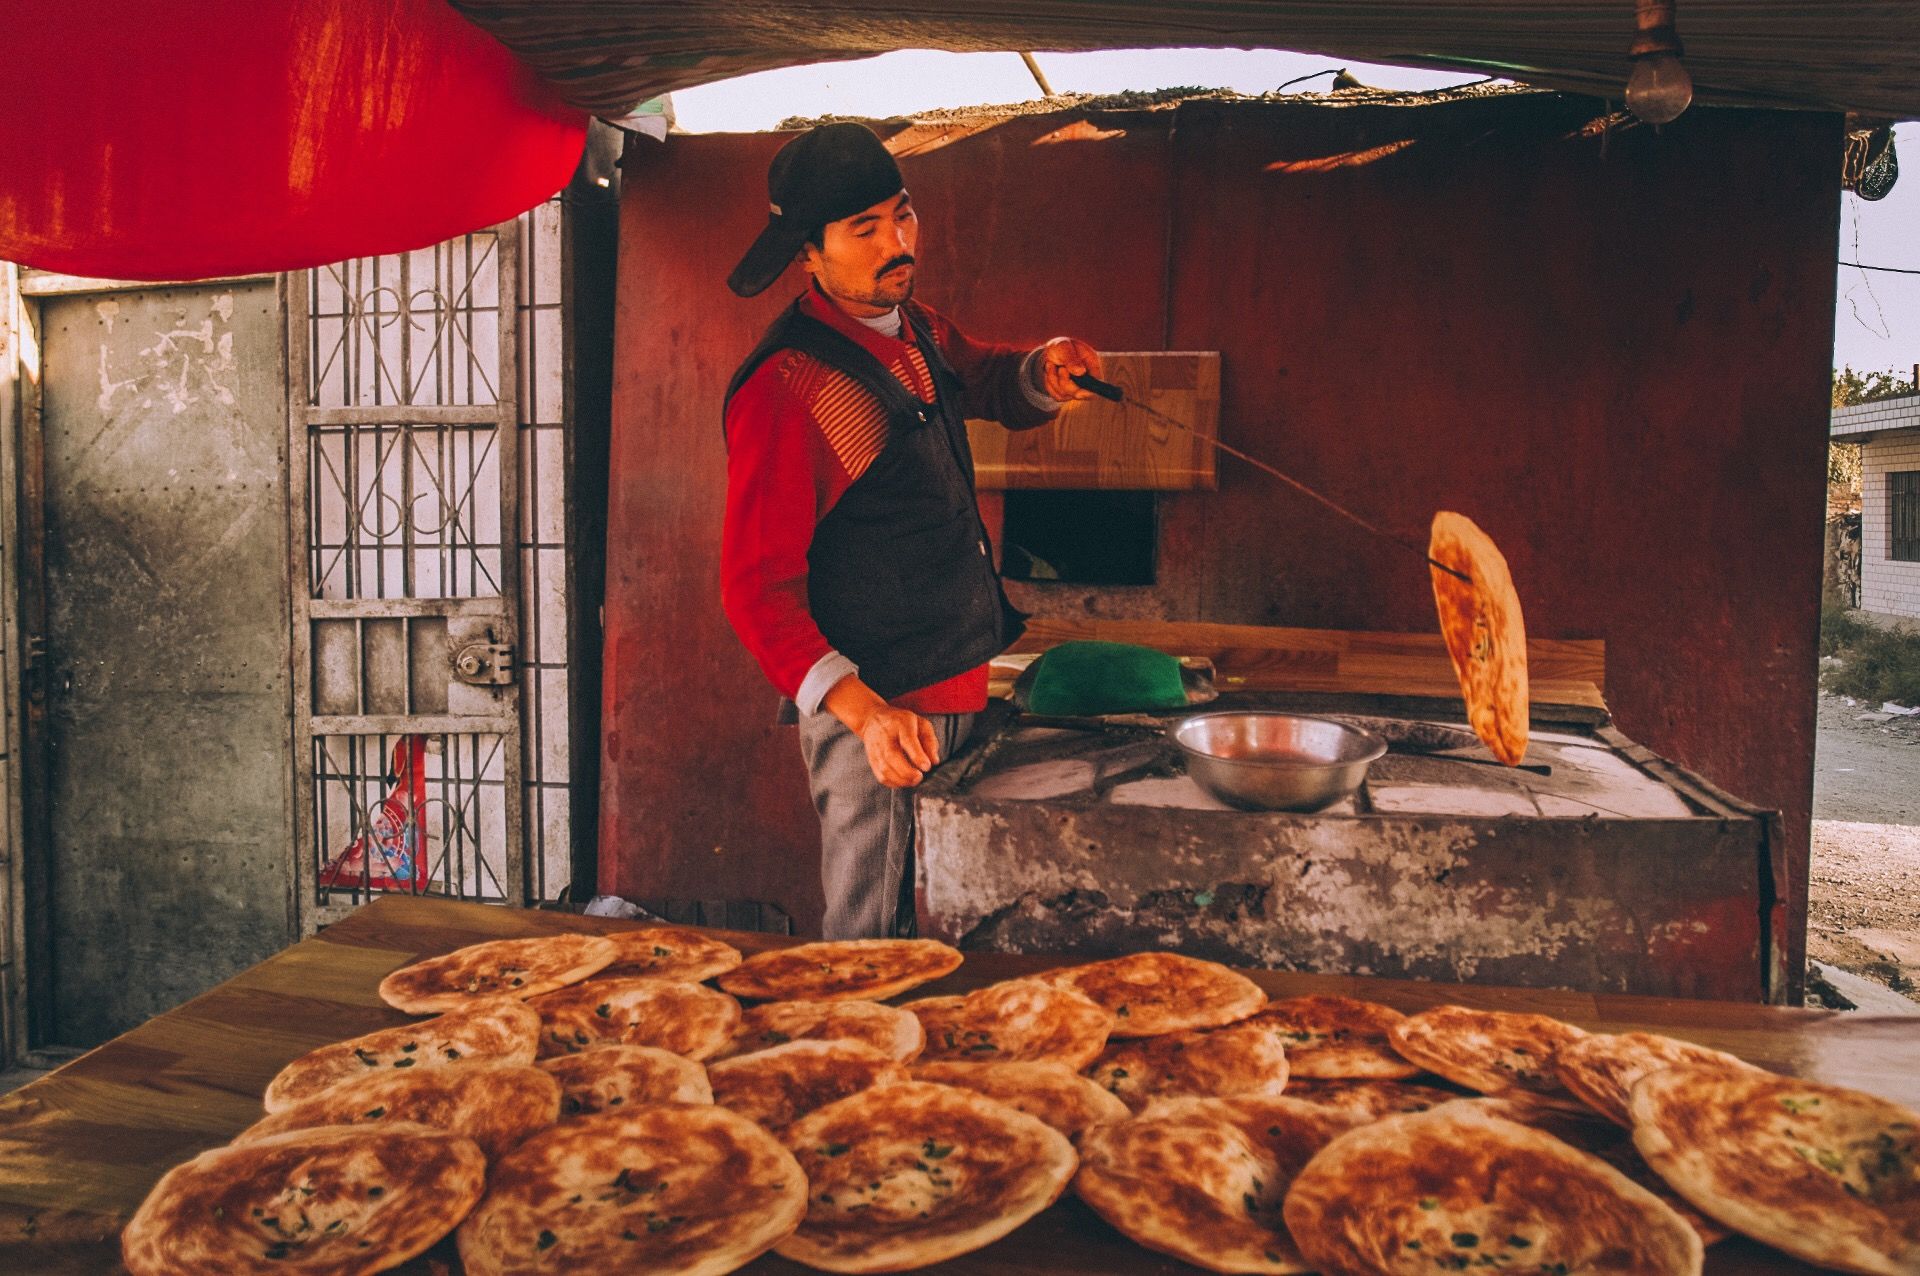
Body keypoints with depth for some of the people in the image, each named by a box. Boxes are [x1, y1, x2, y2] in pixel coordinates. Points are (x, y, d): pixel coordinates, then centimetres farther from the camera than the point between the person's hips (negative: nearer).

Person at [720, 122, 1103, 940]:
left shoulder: (915, 330, 7)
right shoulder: (784, 387, -19)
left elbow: (989, 382, 28)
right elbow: (757, 588, -21)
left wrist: (1042, 372, 2)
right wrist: (862, 711, -33)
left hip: (959, 692, 9)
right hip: (878, 716, -9)